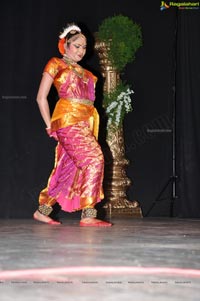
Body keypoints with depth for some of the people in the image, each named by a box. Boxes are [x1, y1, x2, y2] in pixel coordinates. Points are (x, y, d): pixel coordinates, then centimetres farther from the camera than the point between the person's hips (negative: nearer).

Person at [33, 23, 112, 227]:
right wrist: (49, 126, -3)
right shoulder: (56, 64, 6)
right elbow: (41, 97, 1)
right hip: (68, 121, -7)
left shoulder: (85, 73, 23)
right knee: (94, 159, -19)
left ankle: (43, 211, 18)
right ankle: (88, 215, -20)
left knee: (69, 169, 6)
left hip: (84, 123, 7)